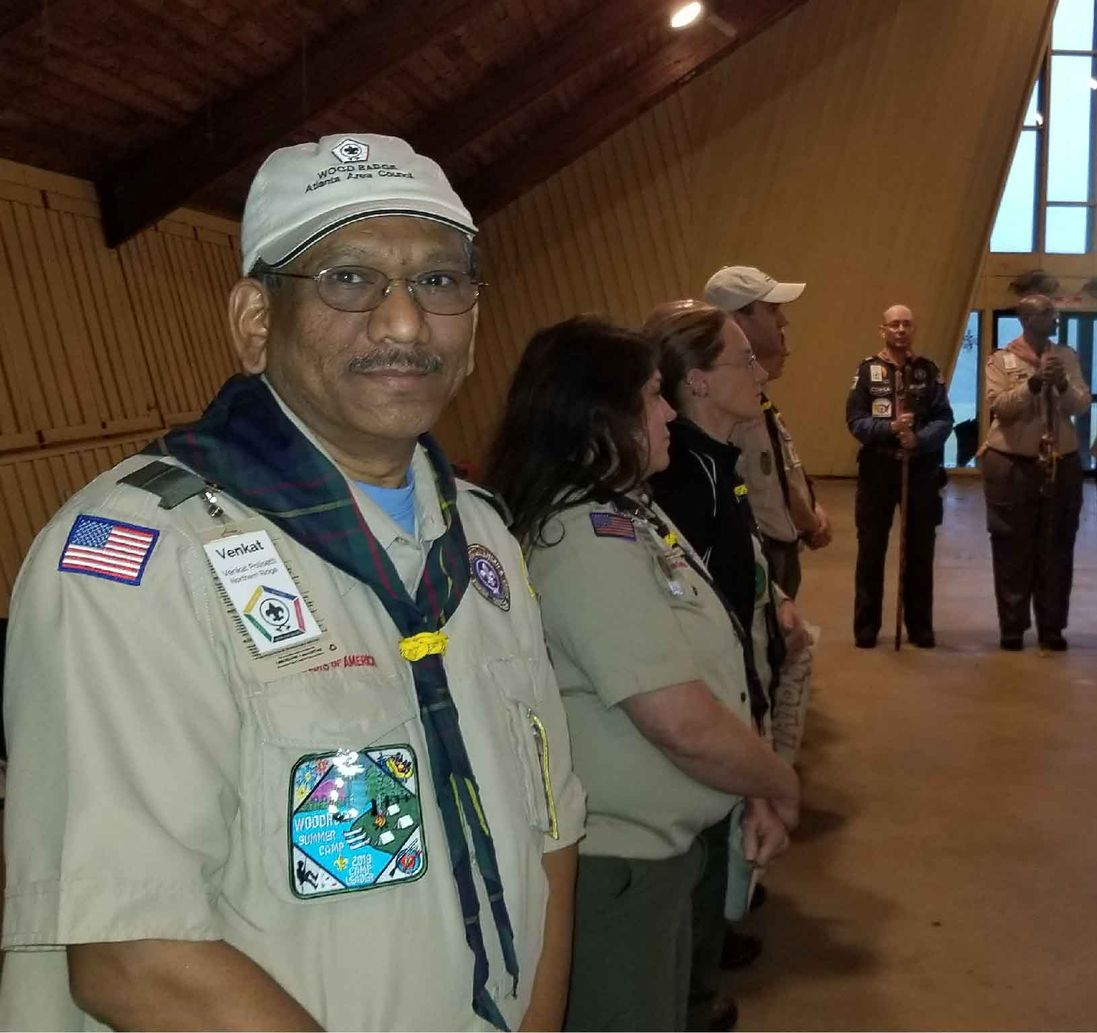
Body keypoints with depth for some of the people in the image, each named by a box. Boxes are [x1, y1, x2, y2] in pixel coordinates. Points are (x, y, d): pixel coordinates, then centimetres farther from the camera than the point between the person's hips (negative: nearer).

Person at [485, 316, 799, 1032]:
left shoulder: (623, 511, 6)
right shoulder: (591, 540, -27)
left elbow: (698, 666, 10)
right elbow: (686, 726, -30)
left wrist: (755, 790, 3)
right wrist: (782, 785, -11)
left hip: (650, 848, 10)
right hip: (610, 868, -10)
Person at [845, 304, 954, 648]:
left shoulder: (929, 370, 5)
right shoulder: (867, 369, 0)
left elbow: (944, 420, -3)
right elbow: (855, 421, -8)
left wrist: (919, 439, -21)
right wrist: (890, 428, -23)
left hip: (921, 469, 1)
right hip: (877, 469, -1)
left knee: (920, 550, 8)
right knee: (871, 550, 5)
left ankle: (920, 626, 20)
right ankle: (866, 626, 15)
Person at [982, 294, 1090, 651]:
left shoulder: (1067, 356, 7)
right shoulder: (1001, 360, -2)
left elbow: (1082, 405, -1)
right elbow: (997, 406, -15)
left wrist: (1062, 383, -19)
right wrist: (1033, 383, -26)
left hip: (1062, 465, 3)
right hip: (1012, 467, -3)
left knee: (1057, 550, 6)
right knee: (1013, 550, 2)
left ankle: (1051, 628, 16)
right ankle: (1012, 628, 12)